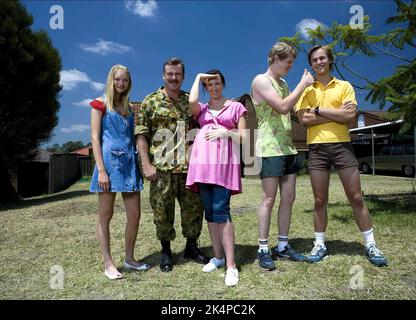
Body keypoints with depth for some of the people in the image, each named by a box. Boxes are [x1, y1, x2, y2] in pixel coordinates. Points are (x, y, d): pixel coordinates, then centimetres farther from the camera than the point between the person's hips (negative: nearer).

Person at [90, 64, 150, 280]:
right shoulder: (100, 104, 2)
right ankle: (108, 264, 14)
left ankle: (129, 258, 22)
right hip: (109, 161, -5)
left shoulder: (130, 107, 18)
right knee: (105, 216, 4)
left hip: (130, 163, 6)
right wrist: (101, 170, -14)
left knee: (135, 215, 5)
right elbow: (95, 138, -5)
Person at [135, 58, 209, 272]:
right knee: (162, 211, 5)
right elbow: (141, 135, -1)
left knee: (194, 207, 9)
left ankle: (191, 247, 28)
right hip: (162, 168, -3)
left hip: (189, 166, 3)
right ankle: (166, 251, 24)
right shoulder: (151, 101, 4)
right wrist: (146, 164, -10)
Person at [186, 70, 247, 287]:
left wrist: (226, 132, -8)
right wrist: (198, 77, 9)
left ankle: (231, 266, -8)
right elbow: (191, 101, -6)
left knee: (220, 209, -13)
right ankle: (217, 257, 18)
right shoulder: (201, 109, 20)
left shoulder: (235, 107, 16)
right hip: (203, 161, 3)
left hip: (224, 161, -3)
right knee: (209, 210, 5)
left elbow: (243, 137, 10)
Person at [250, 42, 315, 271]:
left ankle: (283, 245, 17)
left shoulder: (283, 84, 21)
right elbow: (282, 107, -15)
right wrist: (302, 84, -8)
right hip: (269, 148, -8)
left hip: (287, 147, 8)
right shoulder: (261, 80, -4)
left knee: (288, 198, 7)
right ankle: (263, 249, 4)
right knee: (269, 199, -6)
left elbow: (292, 111, 18)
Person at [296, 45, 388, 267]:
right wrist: (337, 113, -8)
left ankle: (370, 245, 17)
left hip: (342, 145, 0)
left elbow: (350, 115, -7)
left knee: (356, 197, 4)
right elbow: (304, 119, -6)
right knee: (320, 200, 6)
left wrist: (318, 109, -8)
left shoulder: (344, 86, 8)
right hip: (317, 147, 0)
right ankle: (320, 245, 18)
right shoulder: (306, 89, 9)